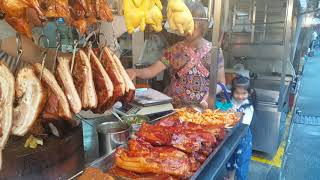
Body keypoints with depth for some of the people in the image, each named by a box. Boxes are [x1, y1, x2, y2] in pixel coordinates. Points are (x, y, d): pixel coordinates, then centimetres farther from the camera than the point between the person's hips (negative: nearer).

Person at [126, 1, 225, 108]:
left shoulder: (214, 51, -1)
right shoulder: (175, 49, 3)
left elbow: (221, 83, 4)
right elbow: (151, 71, -2)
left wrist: (210, 94, -14)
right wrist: (135, 72, -21)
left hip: (198, 109, -1)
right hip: (172, 107, 2)